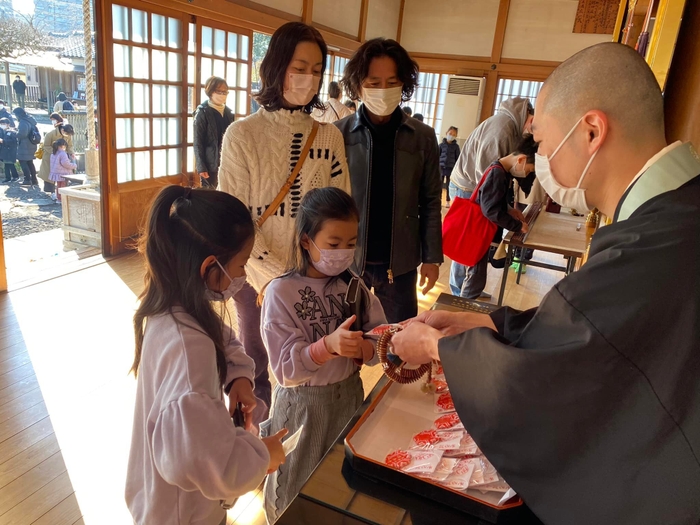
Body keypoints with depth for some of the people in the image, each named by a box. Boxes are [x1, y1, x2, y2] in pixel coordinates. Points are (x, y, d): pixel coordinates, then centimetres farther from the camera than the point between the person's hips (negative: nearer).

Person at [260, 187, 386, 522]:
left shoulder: (352, 284, -5)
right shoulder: (281, 292, -19)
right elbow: (285, 369, -21)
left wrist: (362, 348, -29)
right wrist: (329, 345, -37)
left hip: (349, 395, 4)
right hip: (303, 405, -4)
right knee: (301, 494, 18)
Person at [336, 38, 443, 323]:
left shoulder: (423, 137, -1)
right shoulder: (338, 134, -6)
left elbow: (430, 202, 2)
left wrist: (432, 257, 1)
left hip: (399, 261, 1)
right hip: (346, 258, -1)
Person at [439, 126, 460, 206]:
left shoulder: (456, 146, 2)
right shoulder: (442, 144, 3)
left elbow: (457, 158, 4)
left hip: (451, 168, -1)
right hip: (441, 166, 1)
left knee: (449, 185, 4)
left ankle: (448, 201, 11)